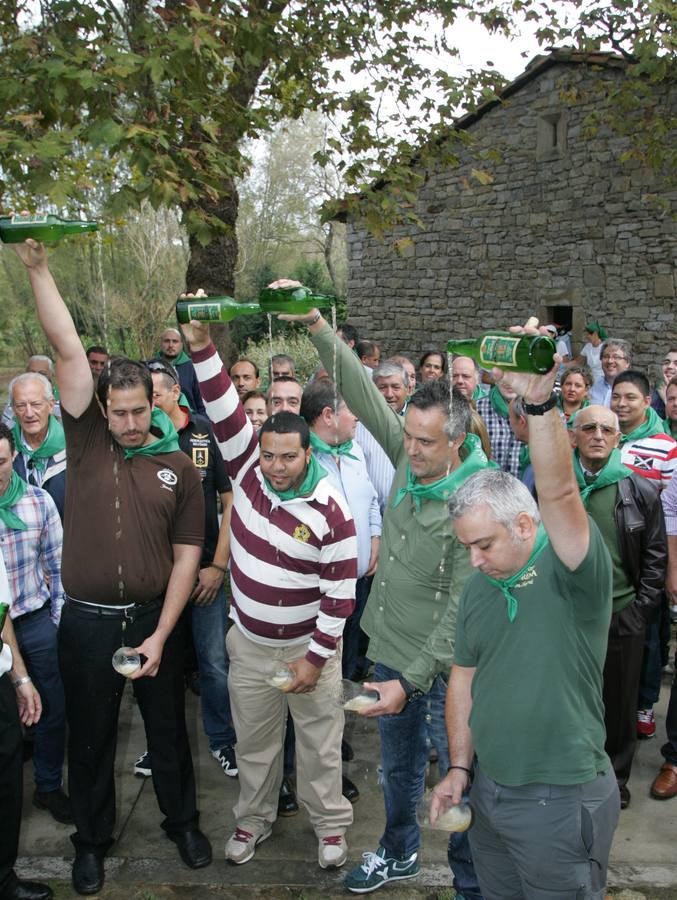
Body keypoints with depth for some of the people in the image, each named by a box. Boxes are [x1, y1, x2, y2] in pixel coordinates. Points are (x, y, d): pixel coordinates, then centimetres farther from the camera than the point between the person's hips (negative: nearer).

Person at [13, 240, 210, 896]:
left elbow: (186, 557, -3)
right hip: (87, 620, 0)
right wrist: (37, 267, -17)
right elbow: (67, 349, -11)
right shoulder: (86, 439, -3)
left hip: (155, 617, 0)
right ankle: (92, 839, 37)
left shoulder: (178, 466, -3)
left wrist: (160, 636, -9)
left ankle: (182, 821, 39)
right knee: (90, 736, 15)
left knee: (167, 729, 16)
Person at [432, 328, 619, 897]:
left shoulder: (573, 575, -17)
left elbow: (559, 494, -34)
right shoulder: (477, 589, 3)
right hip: (488, 789, 6)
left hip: (561, 800, -6)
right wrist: (460, 767, 6)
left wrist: (540, 401, -45)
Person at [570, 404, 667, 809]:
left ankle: (616, 779, 34)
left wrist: (641, 609, -2)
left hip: (623, 616, 0)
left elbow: (656, 556, 3)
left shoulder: (642, 492, -1)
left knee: (620, 704, 13)